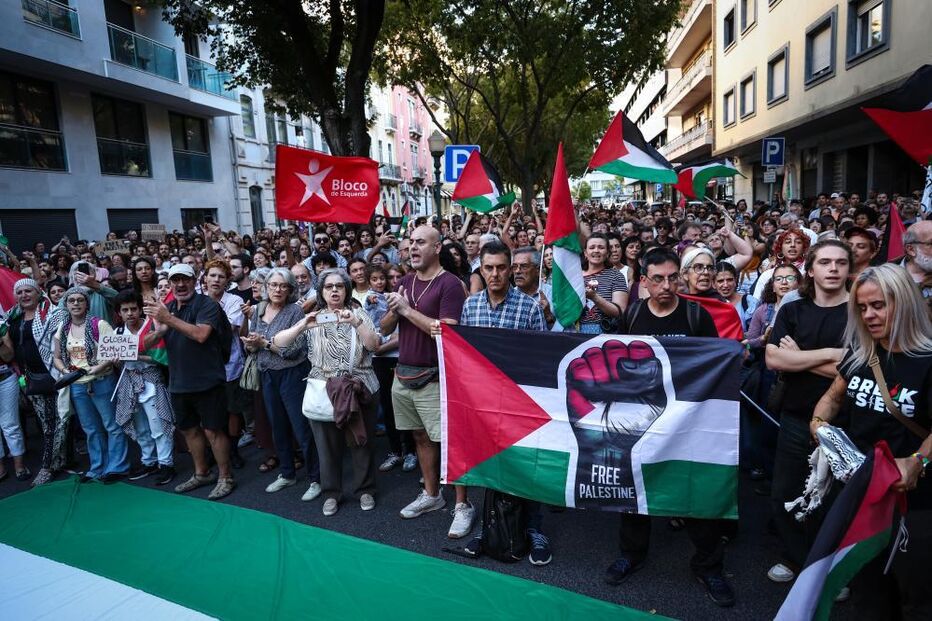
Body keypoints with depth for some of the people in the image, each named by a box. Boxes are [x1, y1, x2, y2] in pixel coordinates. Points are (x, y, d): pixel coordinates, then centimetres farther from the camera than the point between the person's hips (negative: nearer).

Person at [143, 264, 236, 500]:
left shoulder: (206, 304, -9)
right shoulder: (167, 308, 12)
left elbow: (201, 334, -25)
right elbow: (146, 343, 8)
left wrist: (169, 319, -29)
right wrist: (159, 330, -14)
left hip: (207, 381, -7)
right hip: (178, 382, 7)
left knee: (212, 430, -1)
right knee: (189, 429, 17)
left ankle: (225, 478, 13)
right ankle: (201, 473, 34)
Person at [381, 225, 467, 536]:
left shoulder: (450, 284, -10)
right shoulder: (405, 281, 11)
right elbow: (385, 328, 12)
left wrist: (407, 309, -17)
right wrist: (393, 311, -10)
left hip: (433, 377, -7)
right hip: (403, 374, 7)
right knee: (421, 437, 16)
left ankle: (462, 505, 12)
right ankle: (431, 495, 31)